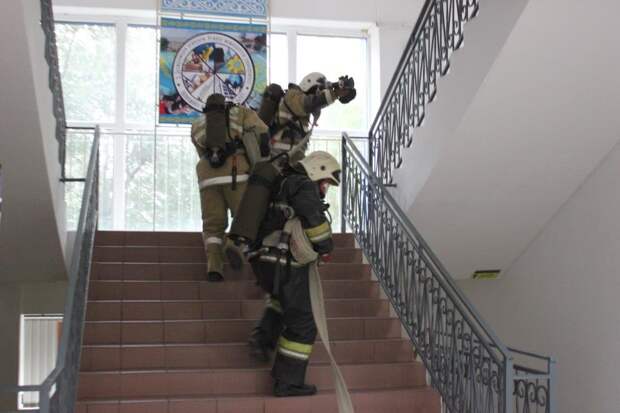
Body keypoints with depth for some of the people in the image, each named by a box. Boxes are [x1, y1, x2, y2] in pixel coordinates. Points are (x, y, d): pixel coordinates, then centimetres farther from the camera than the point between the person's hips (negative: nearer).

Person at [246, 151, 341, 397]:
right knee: (302, 324, 2)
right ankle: (288, 382, 7)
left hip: (264, 261, 9)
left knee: (284, 299, 36)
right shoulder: (303, 185, -7)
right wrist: (326, 247, -8)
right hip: (285, 264, -9)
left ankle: (264, 336, 16)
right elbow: (314, 218, -23)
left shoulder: (284, 185, 22)